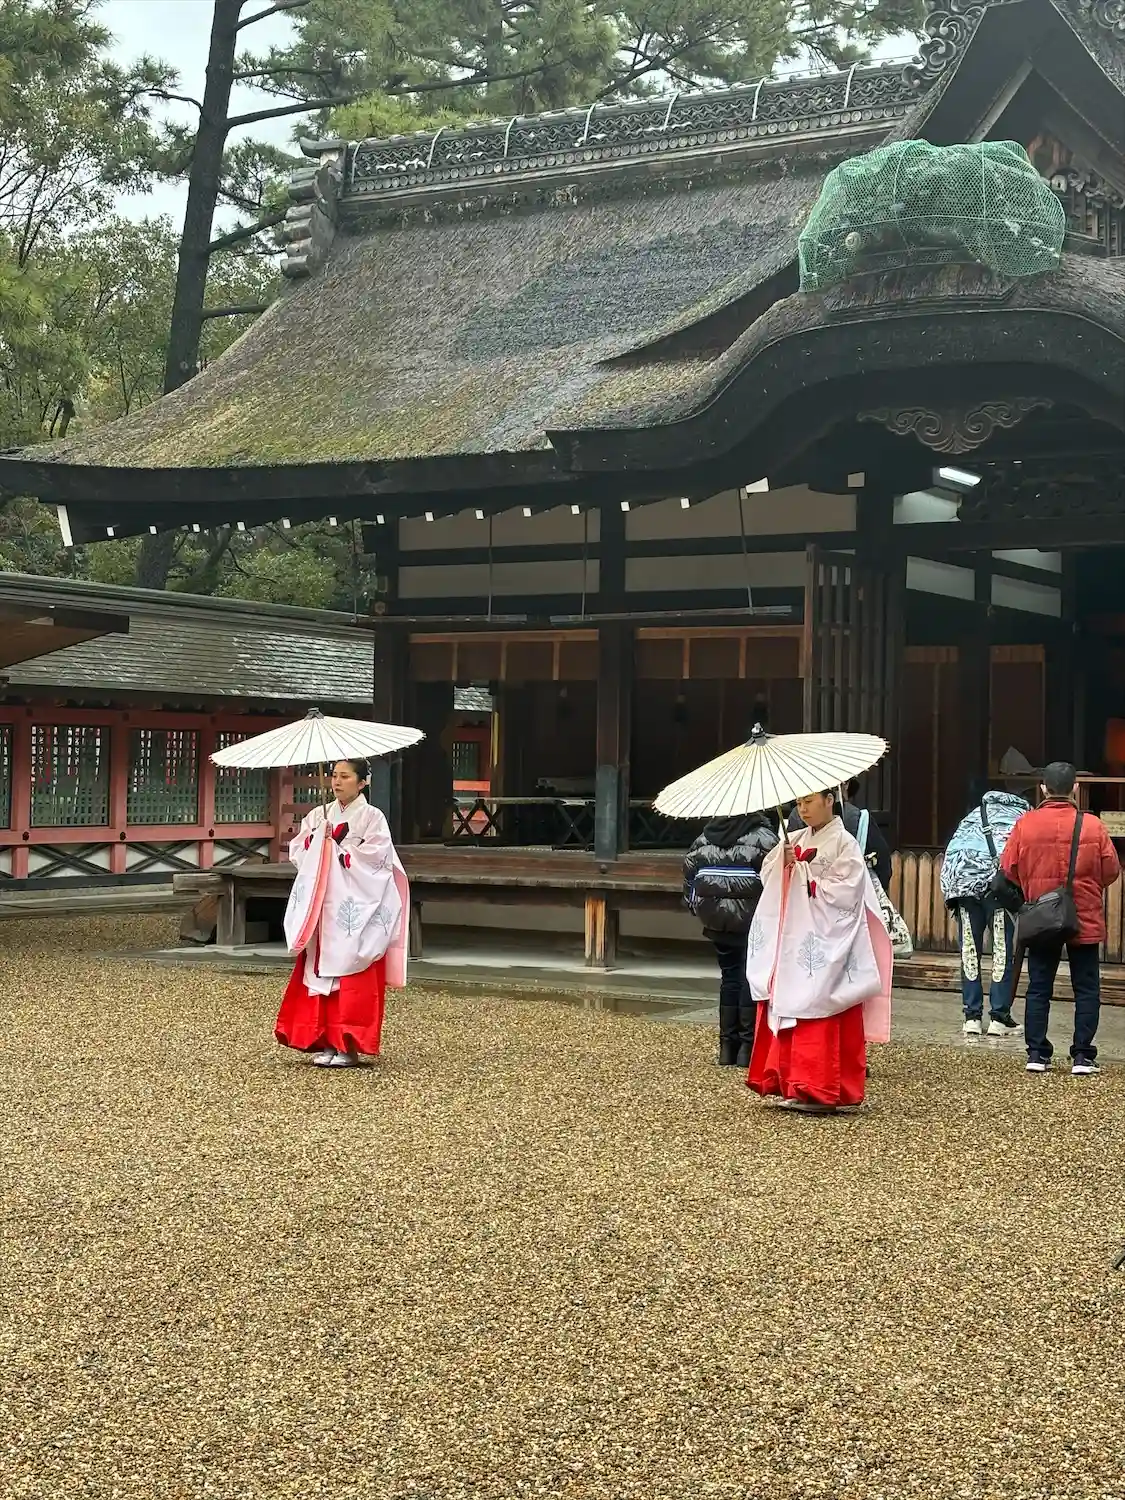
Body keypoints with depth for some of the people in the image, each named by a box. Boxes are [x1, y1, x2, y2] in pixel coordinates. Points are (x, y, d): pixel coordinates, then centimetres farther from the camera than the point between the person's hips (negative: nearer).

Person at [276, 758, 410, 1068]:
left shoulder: (371, 817, -2)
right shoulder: (319, 816, 13)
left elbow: (375, 856, -14)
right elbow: (298, 850, 7)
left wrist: (336, 846, -9)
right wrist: (319, 838, -10)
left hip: (355, 908, -5)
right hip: (322, 908, 5)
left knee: (352, 976, -4)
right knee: (320, 972, 4)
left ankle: (348, 1045, -1)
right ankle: (325, 1041, 10)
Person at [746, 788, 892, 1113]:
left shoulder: (843, 843, -5)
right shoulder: (798, 842, 15)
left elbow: (845, 892, -15)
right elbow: (769, 880, 11)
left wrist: (803, 875, -9)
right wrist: (785, 863, -8)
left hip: (826, 943, -7)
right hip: (795, 941, 7)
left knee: (819, 1014, -7)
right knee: (789, 1010, 6)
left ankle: (821, 1092, -4)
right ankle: (792, 1083, 12)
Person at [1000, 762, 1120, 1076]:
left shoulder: (1025, 825, -7)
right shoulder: (1092, 826, -10)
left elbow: (1009, 870, -3)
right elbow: (1111, 871, -4)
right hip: (1085, 921, -1)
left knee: (1038, 988, 10)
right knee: (1086, 989, 8)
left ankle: (1036, 1054, 8)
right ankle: (1082, 1056, 5)